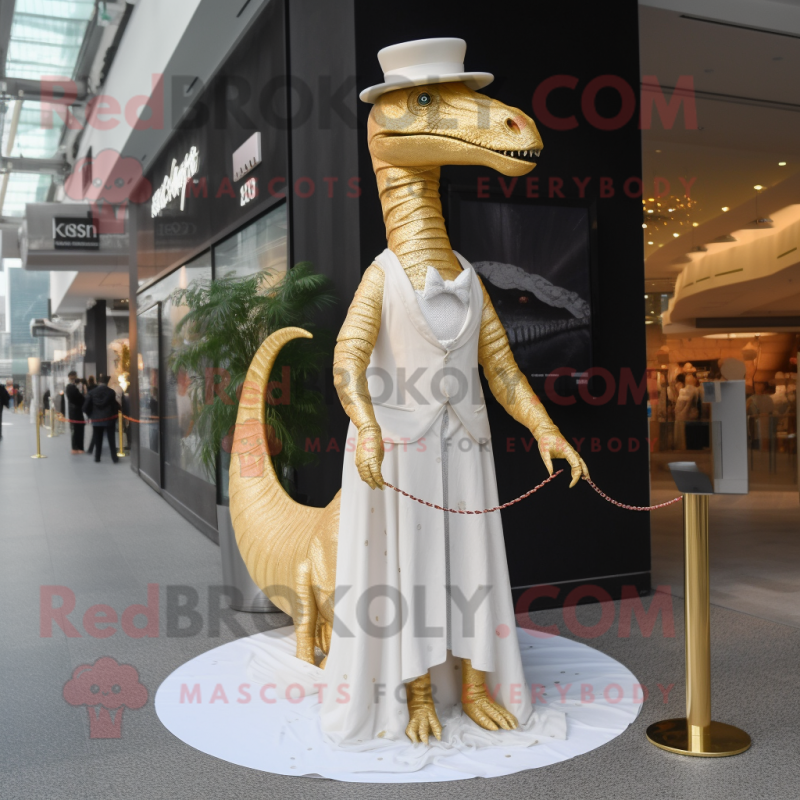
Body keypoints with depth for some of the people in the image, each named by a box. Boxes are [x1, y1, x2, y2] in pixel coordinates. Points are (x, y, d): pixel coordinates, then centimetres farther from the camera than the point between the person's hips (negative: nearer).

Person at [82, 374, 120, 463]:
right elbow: (115, 405, -7)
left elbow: (85, 407, -3)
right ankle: (114, 458, 3)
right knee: (111, 439, 4)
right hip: (109, 418, -2)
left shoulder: (92, 392, -1)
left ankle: (97, 458, 14)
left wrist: (91, 415, 13)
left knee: (97, 440, 11)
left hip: (96, 419, 2)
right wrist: (114, 412, 14)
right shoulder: (111, 392, -7)